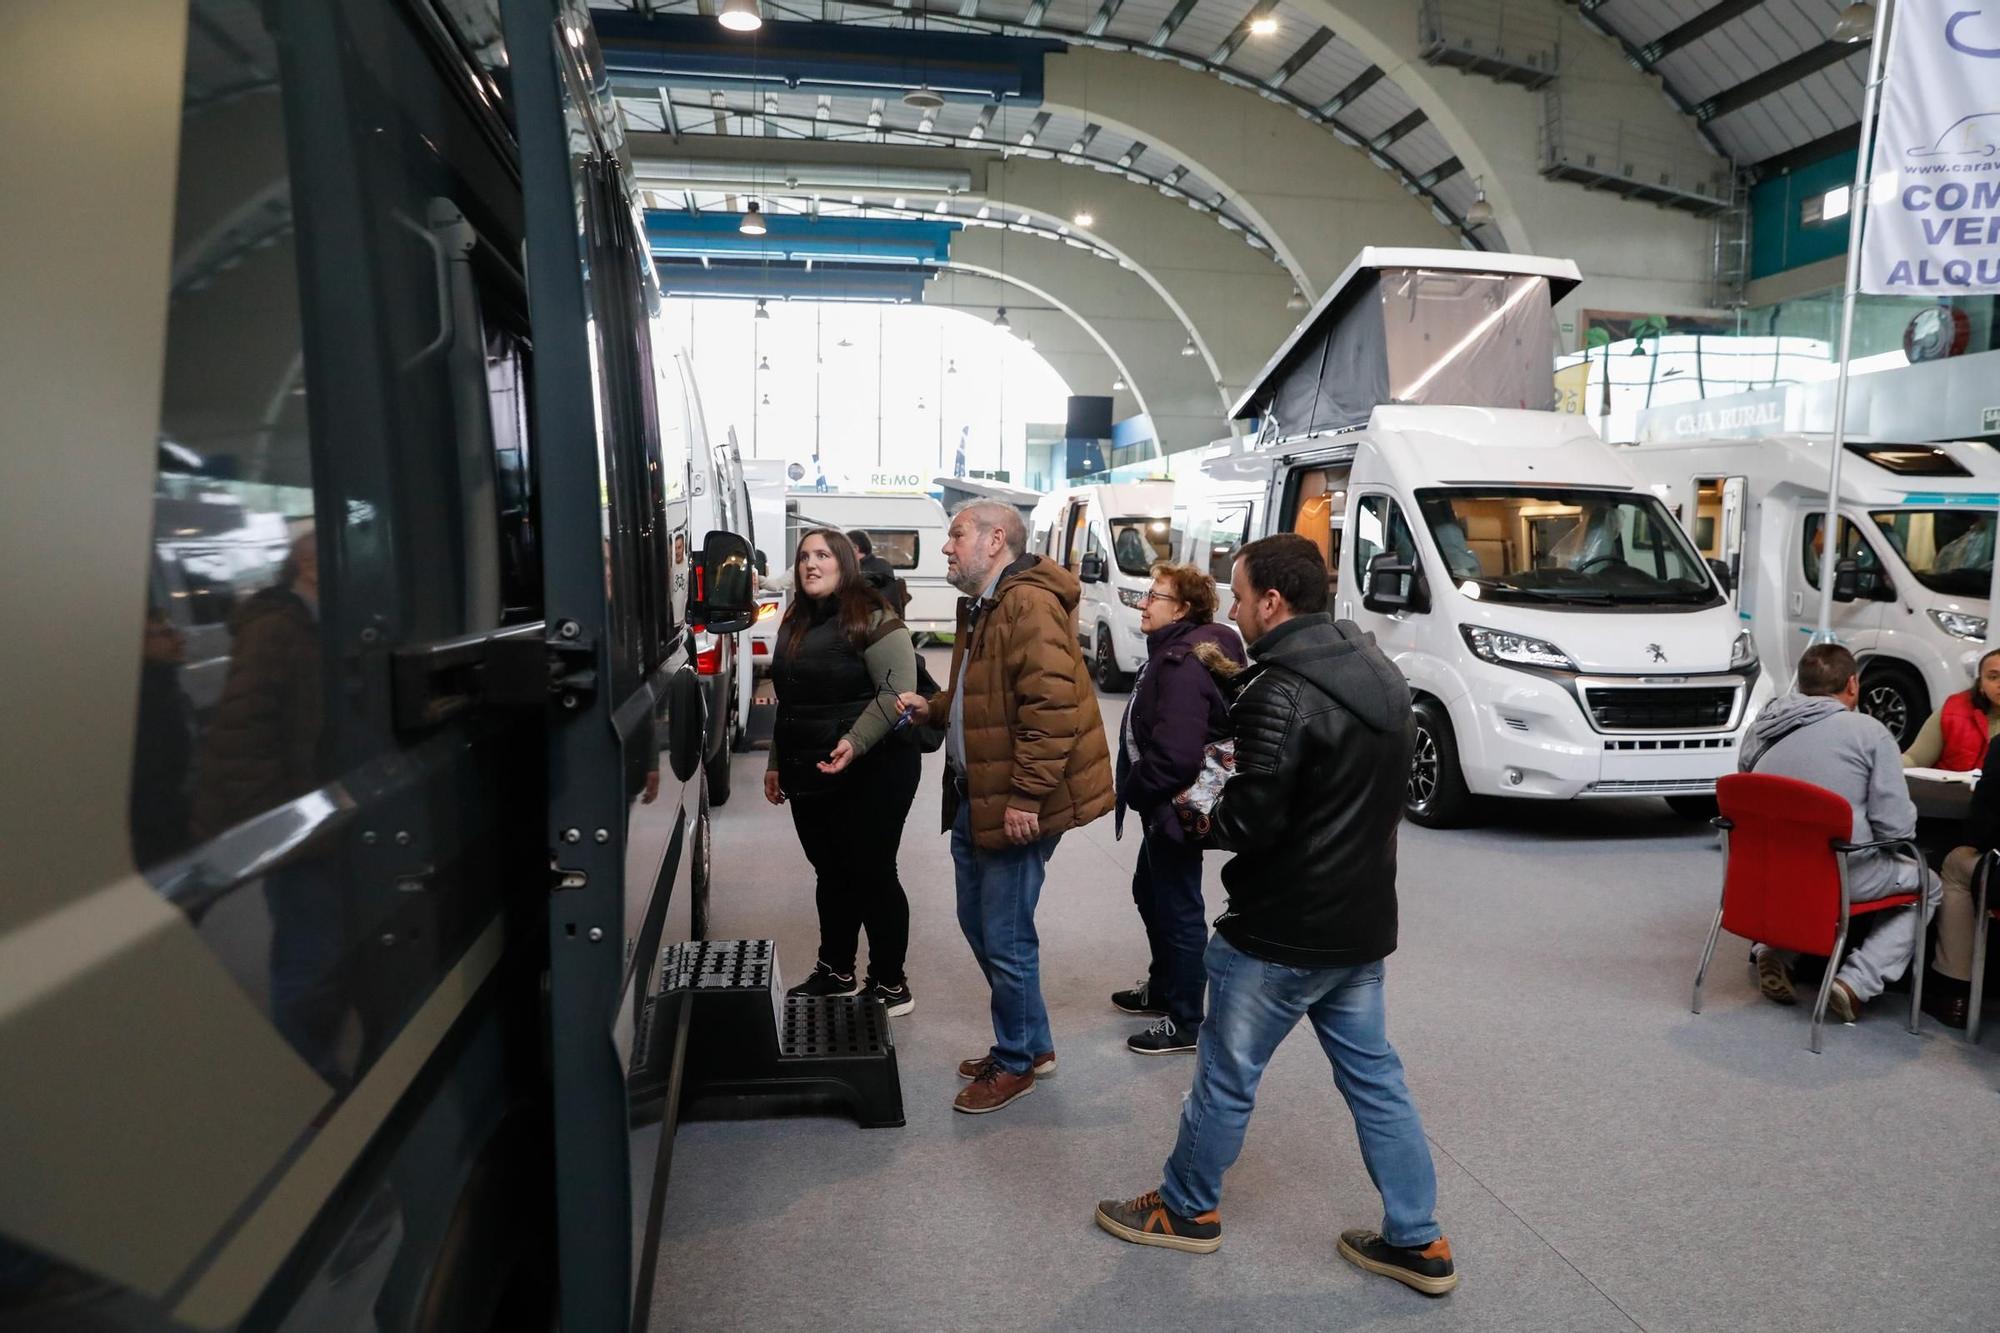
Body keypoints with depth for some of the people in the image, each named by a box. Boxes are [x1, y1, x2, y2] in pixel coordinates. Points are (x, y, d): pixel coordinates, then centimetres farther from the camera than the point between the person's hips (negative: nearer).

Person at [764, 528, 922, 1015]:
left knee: (872, 875, 0)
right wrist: (776, 763, 21)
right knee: (830, 874, 16)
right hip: (809, 775, 8)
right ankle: (835, 972, 31)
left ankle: (891, 986, 12)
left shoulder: (872, 619, -12)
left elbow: (897, 690, -20)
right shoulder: (795, 625, 14)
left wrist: (855, 743, -30)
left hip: (870, 773, -8)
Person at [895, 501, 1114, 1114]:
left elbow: (1050, 706, -26)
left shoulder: (1030, 605, -18)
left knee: (1005, 937, 1)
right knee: (978, 922, 18)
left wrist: (1025, 797, -25)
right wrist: (933, 709, 10)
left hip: (1016, 804, -11)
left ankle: (1017, 1061, 21)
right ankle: (1030, 1043, 35)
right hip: (975, 796, 11)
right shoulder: (980, 607, 16)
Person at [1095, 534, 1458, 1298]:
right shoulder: (1381, 673, 7)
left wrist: (1200, 814, -4)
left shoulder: (1281, 691, -22)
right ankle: (1417, 1242, 25)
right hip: (1361, 921, 8)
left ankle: (1186, 1209, 29)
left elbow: (1252, 823, -25)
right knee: (1374, 1078, 17)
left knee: (1226, 1076, 10)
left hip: (1282, 930, -8)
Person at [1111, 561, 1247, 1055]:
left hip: (1175, 807, -11)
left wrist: (1135, 791, -17)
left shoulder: (1185, 663, -25)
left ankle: (1185, 1022, 17)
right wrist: (1139, 791, 13)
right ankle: (1163, 986, 43)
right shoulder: (1175, 651, 10)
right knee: (1150, 893, 24)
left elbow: (1175, 754, -33)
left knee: (1178, 910, 2)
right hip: (1164, 805, 11)